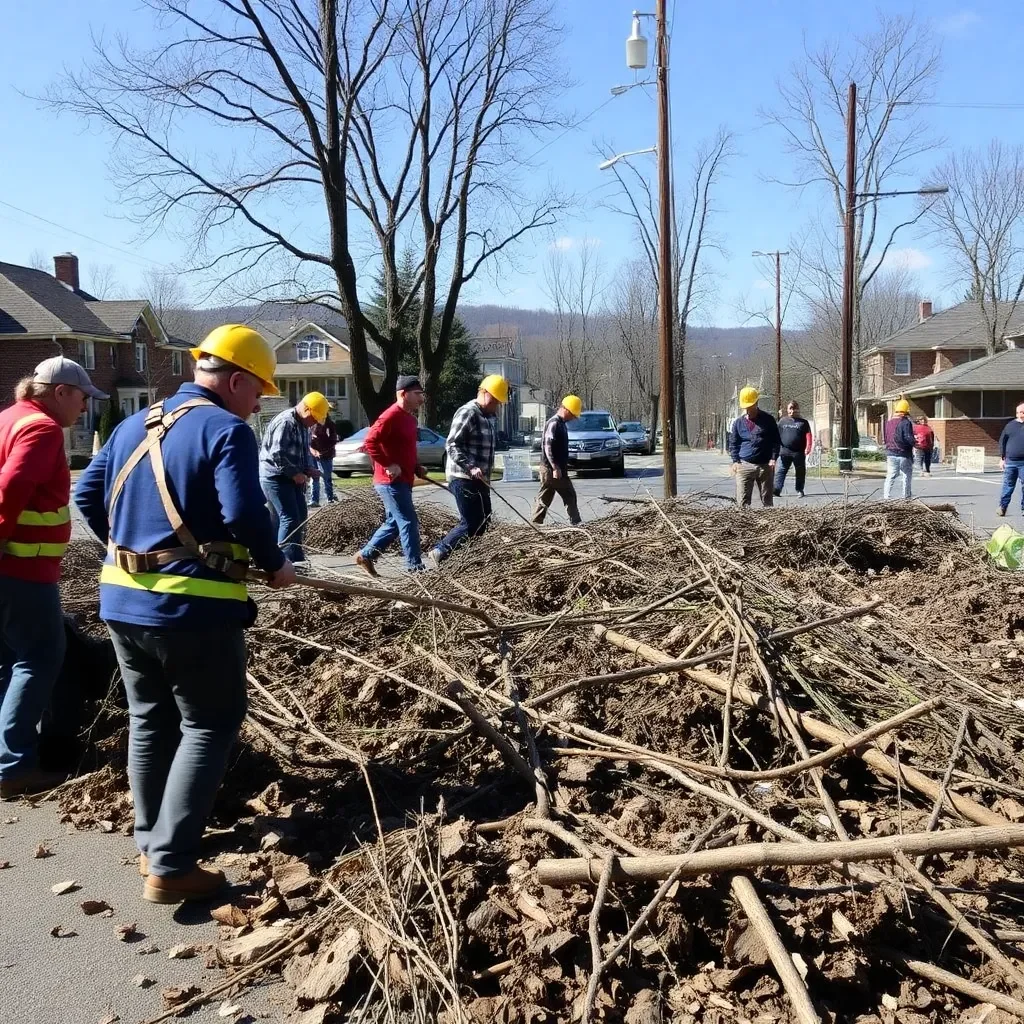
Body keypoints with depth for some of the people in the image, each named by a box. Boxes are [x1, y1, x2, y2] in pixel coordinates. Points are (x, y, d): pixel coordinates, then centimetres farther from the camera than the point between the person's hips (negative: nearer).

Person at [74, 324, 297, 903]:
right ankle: (170, 866, 0)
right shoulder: (226, 430, -11)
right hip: (194, 607, -8)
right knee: (209, 726, 3)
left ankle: (151, 843, 31)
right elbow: (244, 513, -23)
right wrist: (275, 563, -7)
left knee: (150, 721, 20)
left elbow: (88, 495, 14)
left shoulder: (135, 426, 13)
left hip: (124, 601, 8)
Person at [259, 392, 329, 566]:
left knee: (300, 517, 12)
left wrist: (309, 468, 7)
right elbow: (277, 454, -25)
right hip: (275, 477, -10)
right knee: (290, 519, -14)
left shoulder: (303, 425, 13)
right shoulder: (286, 422, -19)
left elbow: (304, 451, 25)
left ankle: (296, 558, 21)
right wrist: (295, 473, -19)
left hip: (290, 478, 10)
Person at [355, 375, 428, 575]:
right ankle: (415, 568, -2)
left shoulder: (409, 417, 15)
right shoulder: (391, 416, -16)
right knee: (408, 523, -7)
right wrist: (388, 465, -22)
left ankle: (366, 555, 25)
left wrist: (417, 467, 12)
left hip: (402, 481, 10)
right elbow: (369, 442, -23)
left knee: (394, 523, 16)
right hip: (392, 482, -10)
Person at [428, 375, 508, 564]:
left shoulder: (489, 416, 16)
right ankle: (440, 552, 5)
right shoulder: (467, 413, -14)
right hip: (463, 479, -10)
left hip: (480, 480, 10)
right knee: (471, 524, -9)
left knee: (481, 523, 10)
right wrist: (470, 468, -30)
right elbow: (452, 446, -20)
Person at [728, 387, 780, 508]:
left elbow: (776, 440, 6)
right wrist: (735, 461, -2)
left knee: (767, 500, 5)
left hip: (765, 466, 0)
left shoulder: (768, 419, 4)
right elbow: (733, 443, 11)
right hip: (744, 465, 1)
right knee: (742, 501, -4)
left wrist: (773, 458, -6)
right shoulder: (738, 422, 8)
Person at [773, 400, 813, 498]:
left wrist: (808, 447, -11)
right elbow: (777, 434, 12)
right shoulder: (782, 421, 13)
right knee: (780, 471, -9)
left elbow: (808, 435, 2)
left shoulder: (803, 422, 9)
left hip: (799, 453, 0)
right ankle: (776, 490, -16)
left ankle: (800, 490, 19)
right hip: (784, 451, 0)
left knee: (800, 472, 8)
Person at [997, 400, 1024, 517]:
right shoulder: (1010, 425, 6)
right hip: (1010, 461, 1)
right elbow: (1002, 441, 10)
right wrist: (1002, 458, 5)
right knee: (1008, 485, 6)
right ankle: (1002, 506, 12)